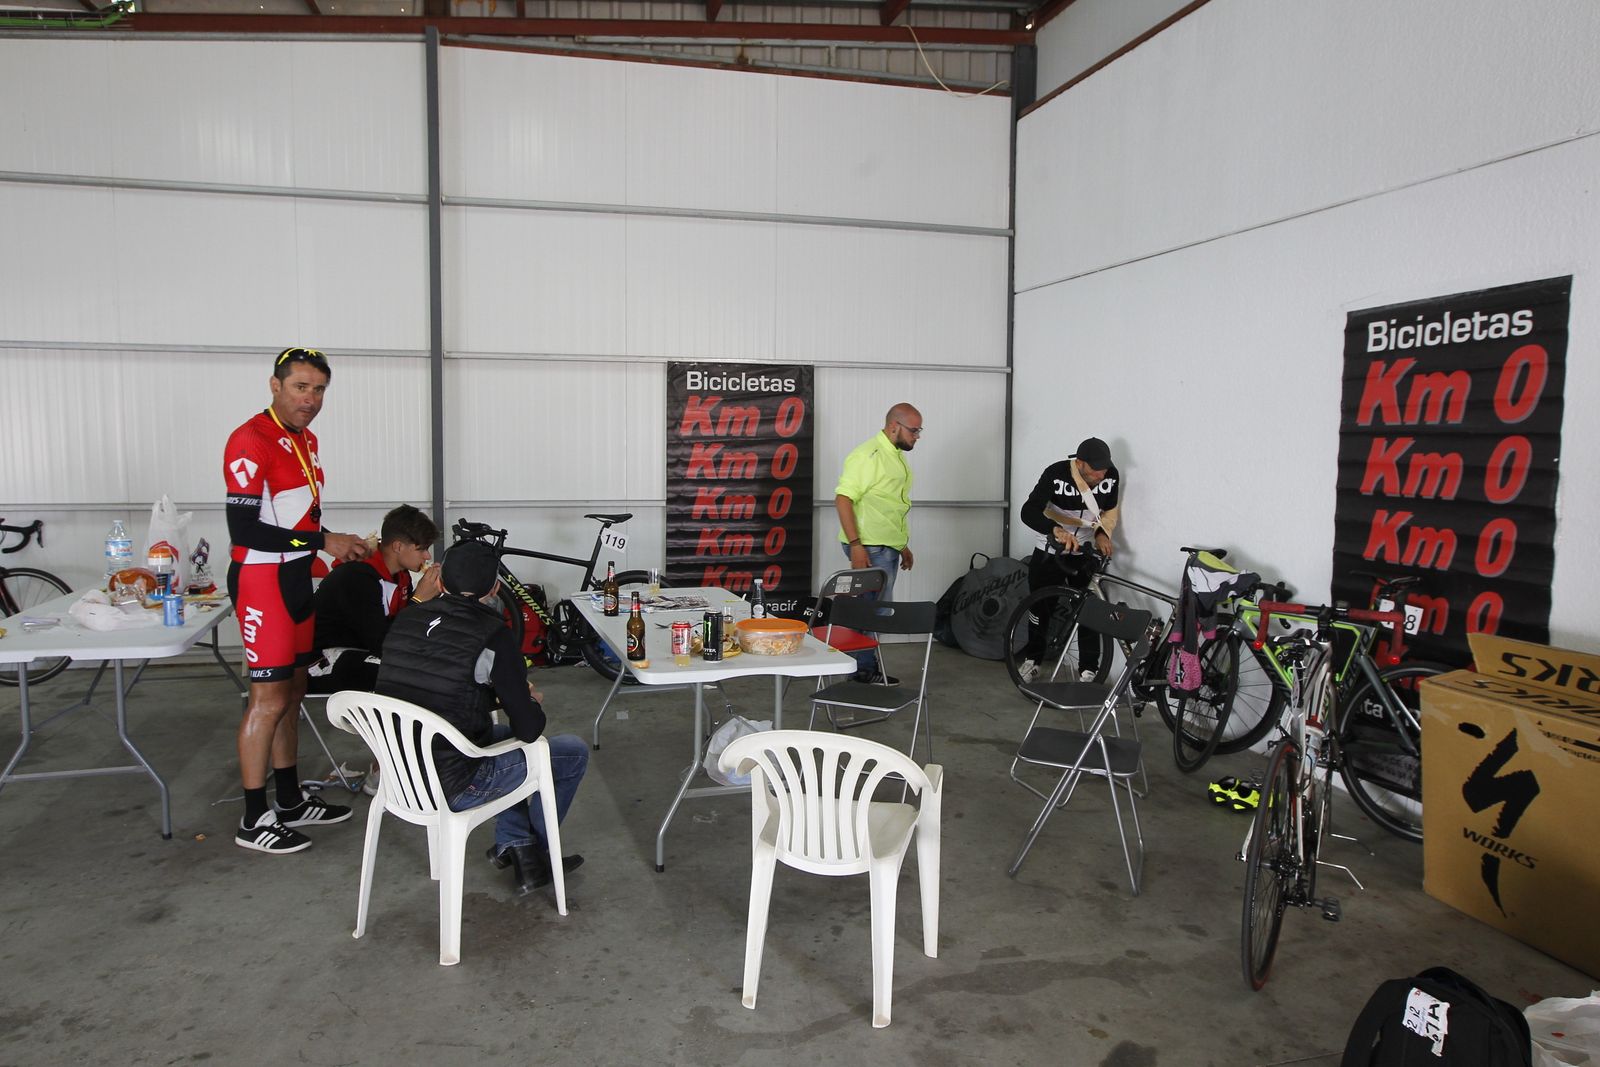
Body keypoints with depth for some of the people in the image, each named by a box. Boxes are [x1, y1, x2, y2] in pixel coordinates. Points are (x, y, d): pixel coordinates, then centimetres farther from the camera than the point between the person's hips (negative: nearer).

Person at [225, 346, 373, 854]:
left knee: (292, 692, 15)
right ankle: (254, 822, 6)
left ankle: (290, 801, 27)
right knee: (269, 698, -5)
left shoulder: (305, 439, 12)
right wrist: (323, 540, -20)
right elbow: (244, 528, -22)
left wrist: (337, 546, 9)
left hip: (296, 578, 9)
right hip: (262, 580, -9)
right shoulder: (250, 441, -17)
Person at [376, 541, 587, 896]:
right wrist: (531, 702, 8)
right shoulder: (492, 635, -19)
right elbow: (528, 728, -15)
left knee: (499, 735, 32)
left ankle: (514, 845, 26)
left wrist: (514, 693, 18)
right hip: (452, 789, -7)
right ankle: (537, 848, 30)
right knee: (573, 751, 11)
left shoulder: (404, 620, 1)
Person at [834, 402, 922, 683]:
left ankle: (869, 669, 22)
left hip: (889, 547, 10)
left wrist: (903, 544, 24)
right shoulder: (868, 454, -15)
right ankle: (864, 671, 3)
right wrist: (855, 544, -24)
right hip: (869, 548, -10)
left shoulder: (896, 455, 16)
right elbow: (843, 499, -20)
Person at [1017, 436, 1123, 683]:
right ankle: (1032, 659, 31)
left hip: (1085, 552, 2)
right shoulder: (1055, 474, -26)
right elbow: (1029, 512, -35)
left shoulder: (1111, 476, -15)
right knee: (1041, 605, 10)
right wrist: (1057, 530, -51)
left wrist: (1103, 533, -16)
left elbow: (1111, 510, 4)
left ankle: (1088, 669, 12)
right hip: (1050, 550, -2)